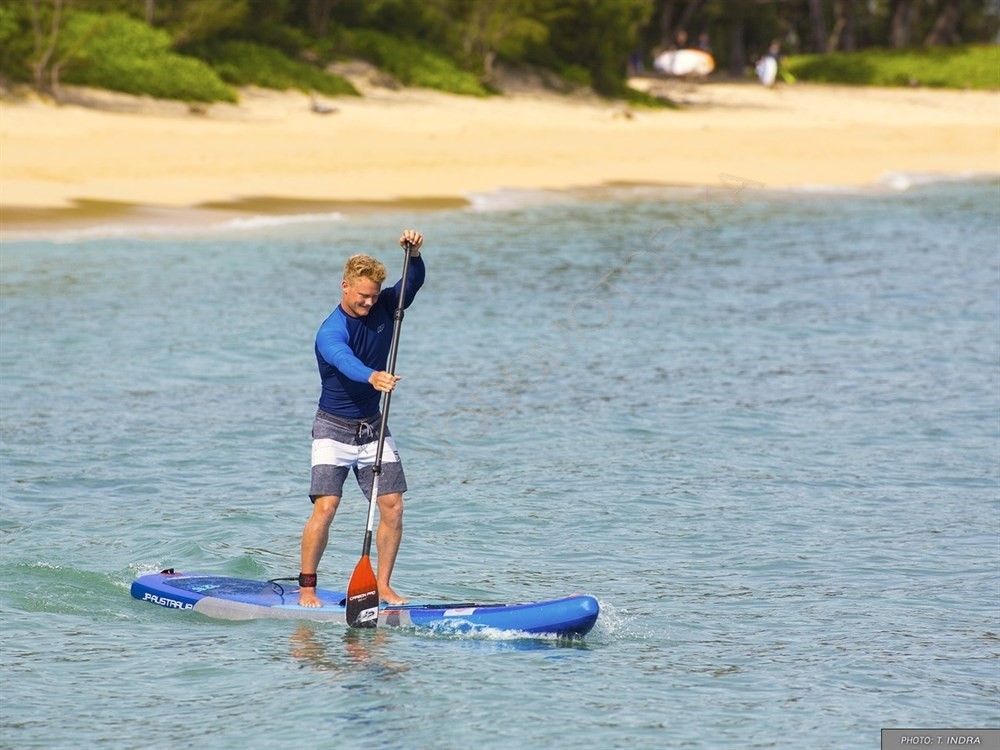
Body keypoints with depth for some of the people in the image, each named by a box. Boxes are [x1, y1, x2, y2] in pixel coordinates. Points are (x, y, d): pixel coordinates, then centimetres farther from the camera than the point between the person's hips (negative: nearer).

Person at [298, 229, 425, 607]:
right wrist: (372, 377, -61)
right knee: (325, 507, -15)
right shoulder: (331, 332, -21)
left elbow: (414, 281, -7)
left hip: (374, 428, 5)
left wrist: (414, 253, -28)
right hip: (334, 430, -5)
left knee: (392, 507, -5)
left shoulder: (382, 308, 0)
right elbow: (345, 362, -41)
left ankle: (382, 586, 5)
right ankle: (306, 588, -5)